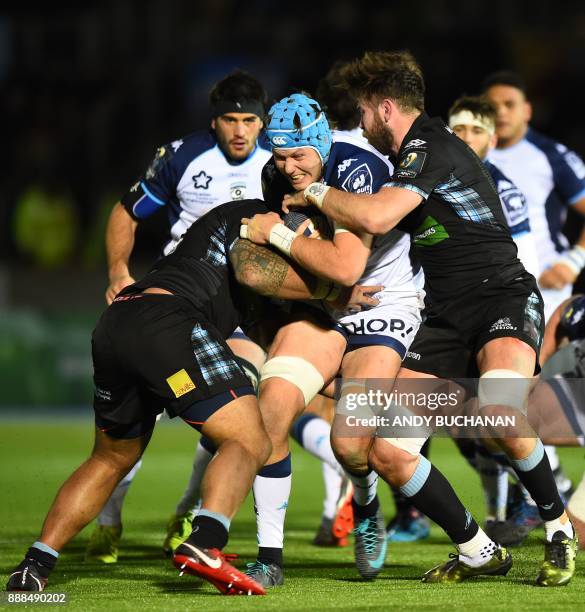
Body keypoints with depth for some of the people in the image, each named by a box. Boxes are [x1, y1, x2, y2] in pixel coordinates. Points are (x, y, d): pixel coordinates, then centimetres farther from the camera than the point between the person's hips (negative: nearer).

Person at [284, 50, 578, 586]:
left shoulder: (430, 146, -9)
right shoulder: (411, 158, 21)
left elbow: (376, 217, -23)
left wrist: (316, 193, -7)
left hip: (503, 297, -9)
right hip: (447, 320, 9)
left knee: (498, 414, -37)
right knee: (386, 451, -7)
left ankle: (559, 528, -13)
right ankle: (478, 552, 7)